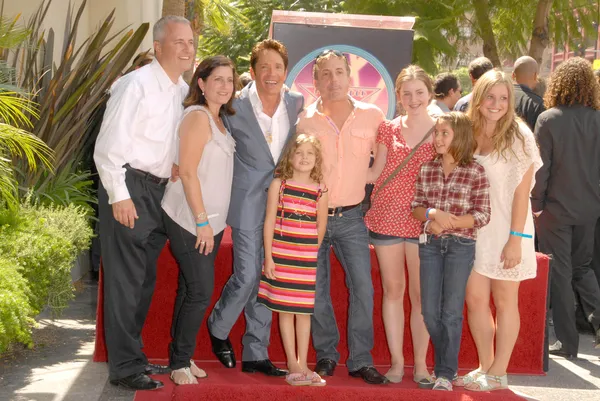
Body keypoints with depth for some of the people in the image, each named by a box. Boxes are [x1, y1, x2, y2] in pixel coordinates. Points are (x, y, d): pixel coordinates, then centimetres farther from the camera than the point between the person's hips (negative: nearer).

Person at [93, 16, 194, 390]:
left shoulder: (183, 91, 9)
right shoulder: (137, 85, -13)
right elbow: (108, 147, -16)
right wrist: (119, 197, -18)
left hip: (160, 191, 8)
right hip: (128, 190, -8)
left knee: (145, 279, 15)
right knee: (126, 279, -4)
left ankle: (135, 356, 27)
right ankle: (125, 366, 4)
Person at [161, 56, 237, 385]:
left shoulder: (219, 120, 13)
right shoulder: (197, 116, -12)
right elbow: (187, 172, -18)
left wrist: (211, 221, 9)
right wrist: (202, 220, -19)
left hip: (210, 221, 8)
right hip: (189, 220, -8)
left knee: (191, 290, 11)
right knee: (201, 291, -8)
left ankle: (182, 358, 18)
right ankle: (179, 363, 3)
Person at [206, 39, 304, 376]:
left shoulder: (298, 104, 1)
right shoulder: (236, 107, -10)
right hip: (248, 205, -4)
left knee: (268, 279, 9)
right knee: (247, 277, -6)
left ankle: (256, 354, 19)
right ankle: (218, 328, 24)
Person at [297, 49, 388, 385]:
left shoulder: (373, 116, -2)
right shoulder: (306, 121, -3)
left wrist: (368, 185, 6)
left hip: (351, 217, 0)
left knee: (363, 287, -6)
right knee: (317, 289, 5)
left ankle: (361, 359, 5)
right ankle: (326, 354, 21)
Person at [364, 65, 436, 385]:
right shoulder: (388, 129, 6)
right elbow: (375, 173, 8)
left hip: (422, 221, -1)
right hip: (386, 216, 2)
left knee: (420, 292, 3)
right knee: (392, 289, 8)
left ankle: (420, 363, 13)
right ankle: (396, 361, 17)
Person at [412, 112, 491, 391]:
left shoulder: (475, 172, -5)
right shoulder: (426, 170, 6)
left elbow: (482, 216, -7)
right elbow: (415, 207, 7)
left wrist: (448, 222, -18)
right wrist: (433, 214, -14)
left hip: (461, 245, -4)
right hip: (430, 244, 4)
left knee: (451, 312, 0)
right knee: (430, 311, 6)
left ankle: (446, 373, 9)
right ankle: (445, 363, 26)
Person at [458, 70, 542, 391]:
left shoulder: (518, 135, -9)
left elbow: (522, 191, -10)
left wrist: (515, 239, -14)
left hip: (505, 228, -4)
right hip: (473, 229, 4)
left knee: (504, 301, 5)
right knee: (475, 298, 5)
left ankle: (498, 374, 13)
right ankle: (484, 367, 18)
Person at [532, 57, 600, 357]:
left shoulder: (548, 119, -12)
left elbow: (541, 167, -12)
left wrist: (536, 202, -2)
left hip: (556, 208, -3)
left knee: (559, 274, 6)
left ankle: (567, 342, 9)